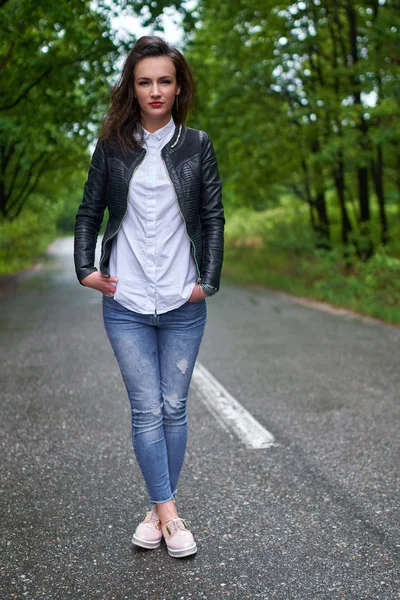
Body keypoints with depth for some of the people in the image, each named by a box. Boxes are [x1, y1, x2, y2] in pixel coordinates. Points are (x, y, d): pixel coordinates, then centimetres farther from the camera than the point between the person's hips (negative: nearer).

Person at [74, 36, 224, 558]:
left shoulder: (197, 145, 4)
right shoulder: (112, 147, 4)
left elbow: (213, 218, 4)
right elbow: (89, 212, 10)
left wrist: (209, 280, -3)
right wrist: (86, 268, -1)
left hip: (183, 304, 0)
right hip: (126, 304, 0)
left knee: (173, 408, 6)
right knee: (146, 410, -1)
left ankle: (160, 509, 20)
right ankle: (168, 512, 8)